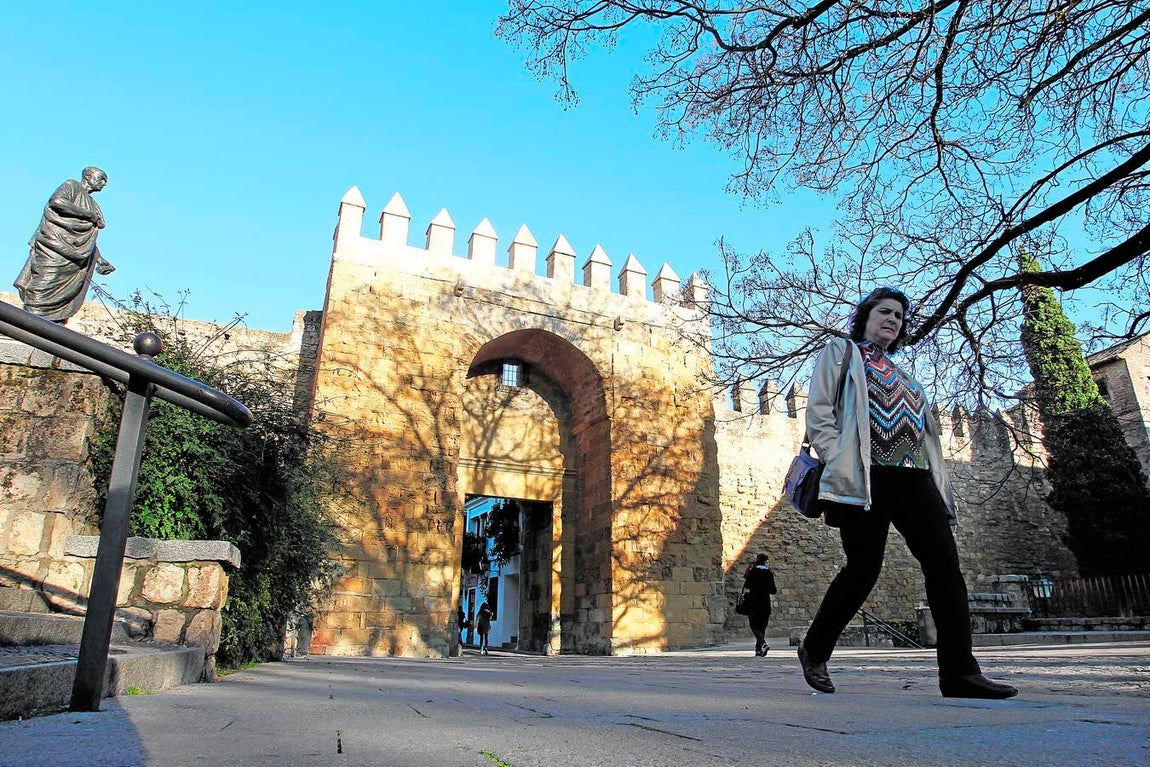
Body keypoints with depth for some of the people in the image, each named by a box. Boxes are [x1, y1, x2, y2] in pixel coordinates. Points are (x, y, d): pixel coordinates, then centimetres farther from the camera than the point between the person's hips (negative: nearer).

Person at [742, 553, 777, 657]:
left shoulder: (752, 571, -5)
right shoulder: (769, 573, 2)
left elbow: (746, 585, -6)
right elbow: (773, 590, 3)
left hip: (753, 602, -3)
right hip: (765, 602, 3)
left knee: (754, 625, -2)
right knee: (762, 626, 11)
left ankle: (763, 644, -24)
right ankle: (758, 650, 11)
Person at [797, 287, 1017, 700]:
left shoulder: (901, 374, 31)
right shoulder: (841, 352, 12)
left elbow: (923, 430, 26)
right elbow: (818, 414, 0)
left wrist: (938, 485, 13)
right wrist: (840, 465, -13)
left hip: (913, 477, 7)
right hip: (867, 478, -6)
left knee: (945, 562, -7)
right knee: (863, 568, -6)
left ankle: (959, 672, -4)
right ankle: (814, 649, 12)